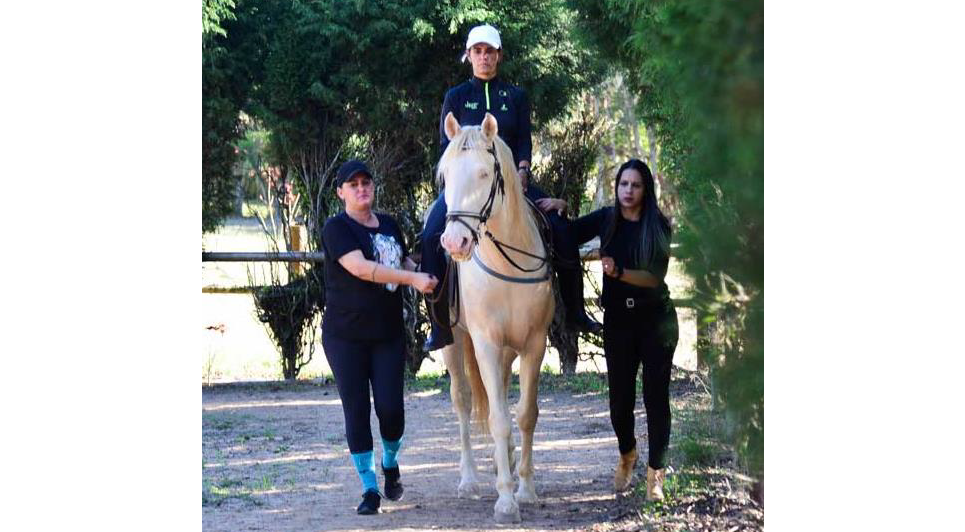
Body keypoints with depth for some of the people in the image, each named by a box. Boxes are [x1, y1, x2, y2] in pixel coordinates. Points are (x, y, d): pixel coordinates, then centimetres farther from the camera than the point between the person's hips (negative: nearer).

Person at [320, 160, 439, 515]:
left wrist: (428, 276, 7)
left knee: (391, 408, -4)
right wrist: (412, 279, -26)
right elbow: (361, 268, -22)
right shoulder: (337, 228, -8)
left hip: (389, 335, 4)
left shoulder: (389, 226, 12)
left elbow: (404, 264, 27)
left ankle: (390, 464, 26)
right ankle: (369, 488, 9)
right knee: (356, 410, -1)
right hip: (345, 336, -4)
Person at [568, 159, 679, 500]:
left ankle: (655, 472, 6)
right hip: (618, 319, 2)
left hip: (656, 318, -2)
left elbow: (655, 276, -16)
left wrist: (619, 272, -30)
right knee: (620, 397, 5)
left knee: (656, 396, -3)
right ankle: (627, 455, 33)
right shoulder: (606, 220, 1)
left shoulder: (659, 226, -6)